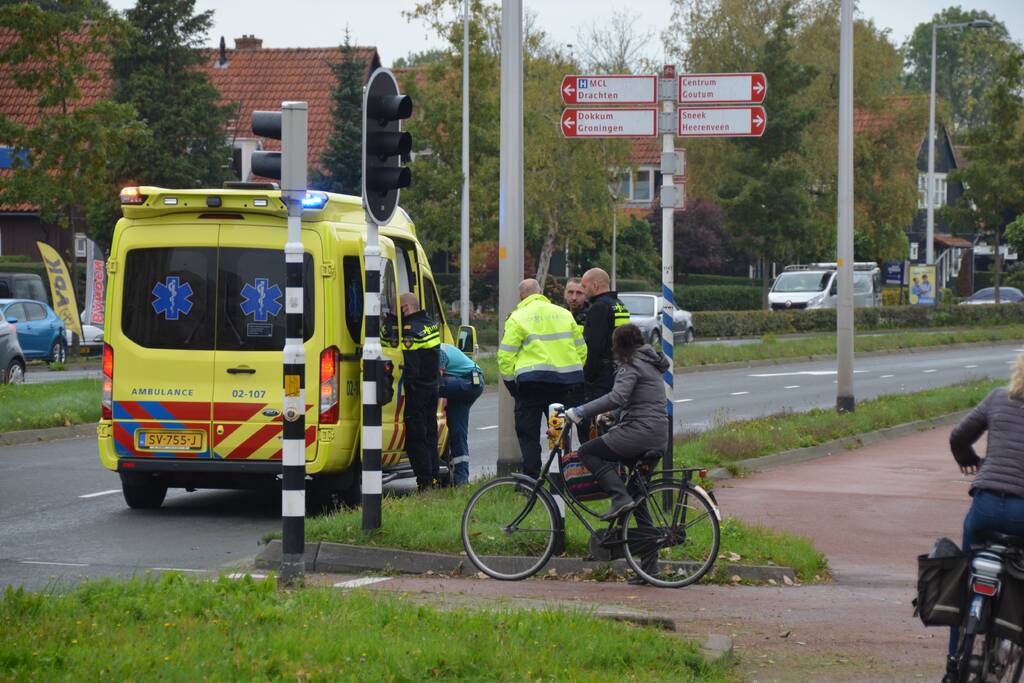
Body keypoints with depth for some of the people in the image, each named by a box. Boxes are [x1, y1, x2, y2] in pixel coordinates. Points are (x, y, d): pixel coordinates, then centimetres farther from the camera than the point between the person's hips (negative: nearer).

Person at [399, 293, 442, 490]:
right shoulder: (431, 324, 10)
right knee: (430, 433, 16)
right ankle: (434, 475, 20)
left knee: (416, 437, -3)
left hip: (416, 390, -9)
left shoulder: (410, 330, -18)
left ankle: (425, 480, -4)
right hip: (432, 386, 9)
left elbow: (409, 366, -22)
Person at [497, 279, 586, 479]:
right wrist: (572, 378, 20)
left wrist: (510, 383, 4)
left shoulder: (518, 318, -3)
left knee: (528, 434, 3)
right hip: (564, 383, 4)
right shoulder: (564, 314, 13)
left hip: (532, 382, -4)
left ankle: (531, 478, -4)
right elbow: (581, 351, 14)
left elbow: (505, 356, -7)